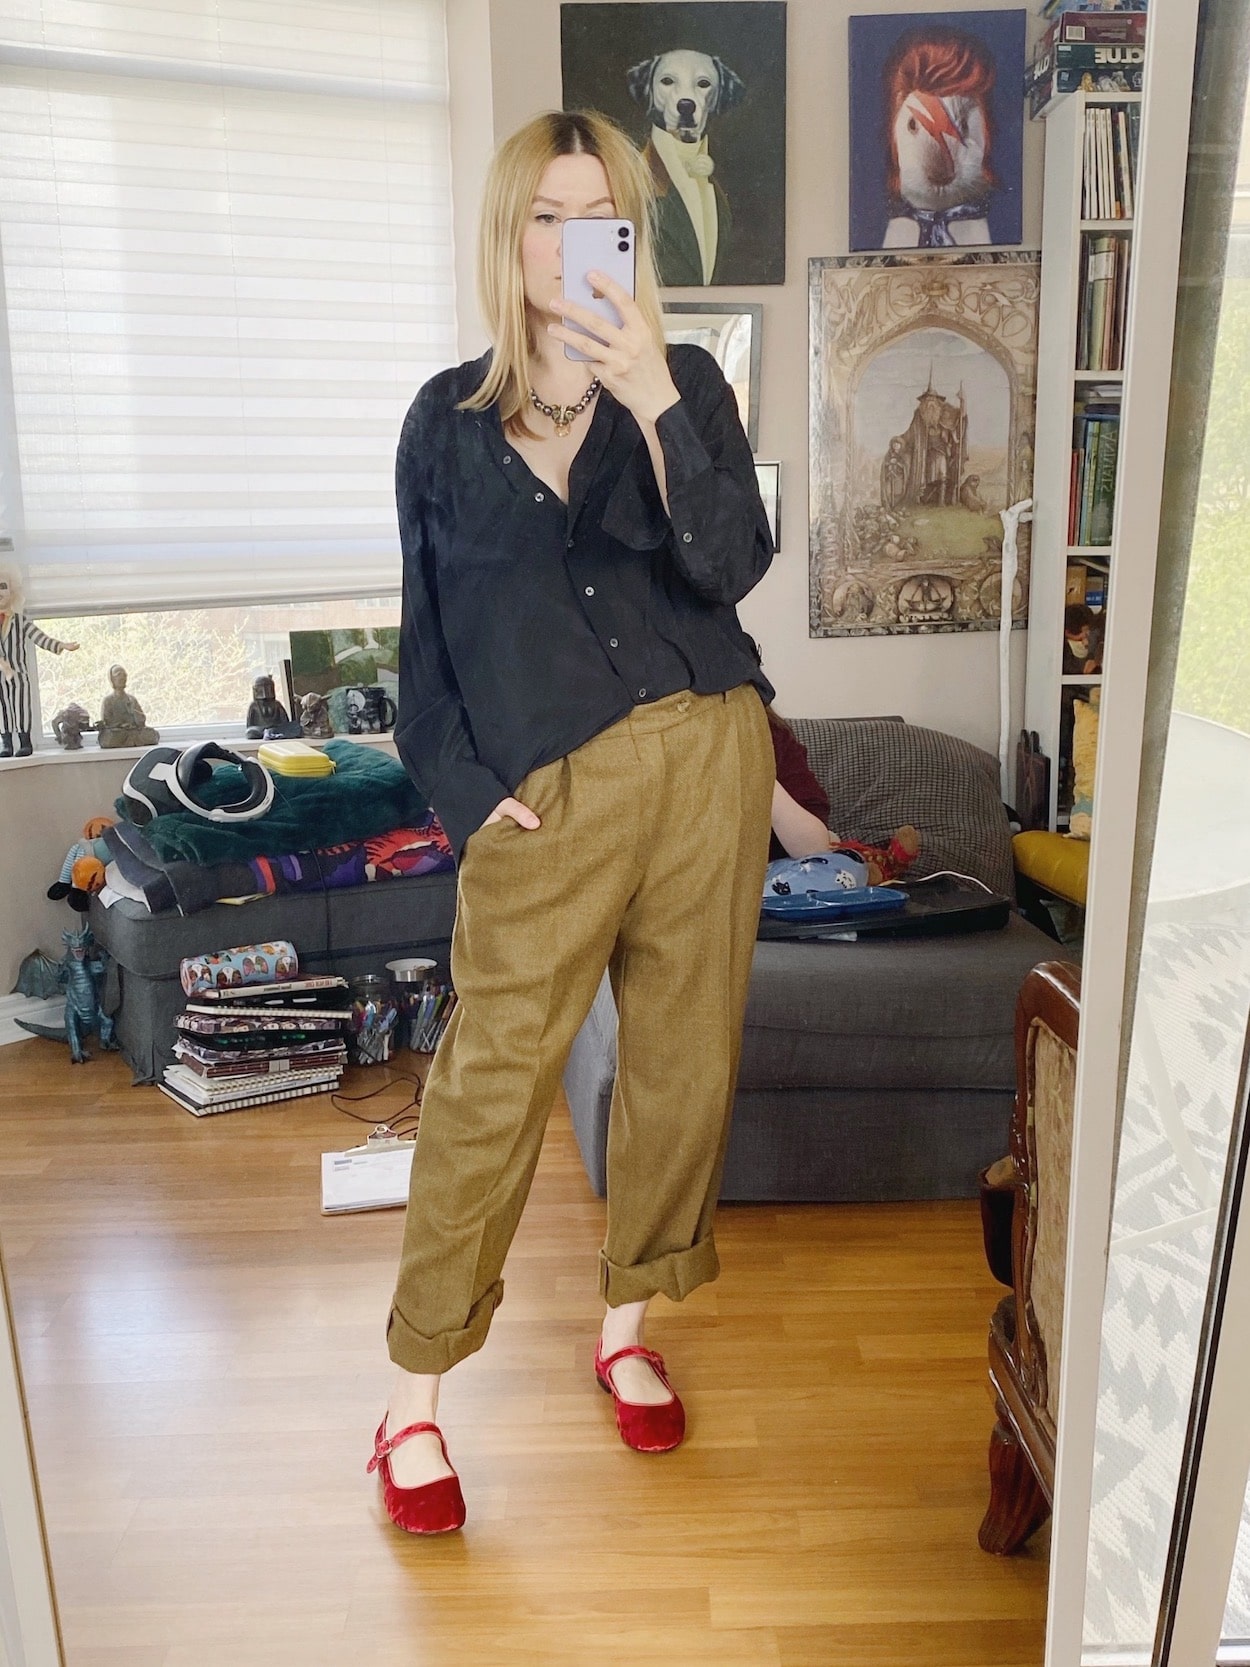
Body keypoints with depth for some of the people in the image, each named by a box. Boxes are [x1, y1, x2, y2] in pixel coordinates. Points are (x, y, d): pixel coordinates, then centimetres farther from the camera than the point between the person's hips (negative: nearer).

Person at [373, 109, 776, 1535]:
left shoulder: (685, 384, 8)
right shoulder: (448, 418, 9)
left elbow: (732, 565, -8)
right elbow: (426, 635, 9)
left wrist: (651, 399, -18)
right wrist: (470, 787, -2)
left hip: (704, 757, 2)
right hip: (542, 797, -1)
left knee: (681, 1058, 9)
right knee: (490, 1082, -1)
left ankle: (626, 1325, 31)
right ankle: (414, 1394, 16)